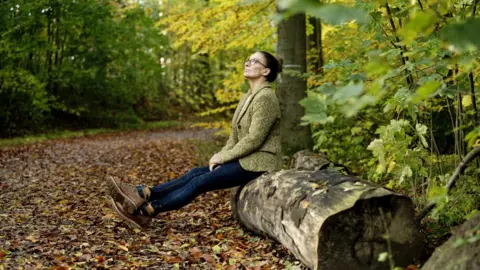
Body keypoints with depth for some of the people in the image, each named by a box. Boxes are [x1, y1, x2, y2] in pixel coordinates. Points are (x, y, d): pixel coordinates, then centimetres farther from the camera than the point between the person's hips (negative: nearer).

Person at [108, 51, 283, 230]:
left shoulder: (265, 97, -15)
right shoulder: (247, 97, 15)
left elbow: (254, 139, -20)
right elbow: (235, 135, 15)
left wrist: (224, 157, -12)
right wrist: (222, 156, -2)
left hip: (258, 164, -8)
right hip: (245, 160, 8)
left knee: (200, 182, -16)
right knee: (195, 173, -6)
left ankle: (145, 212, -16)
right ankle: (141, 195, -14)